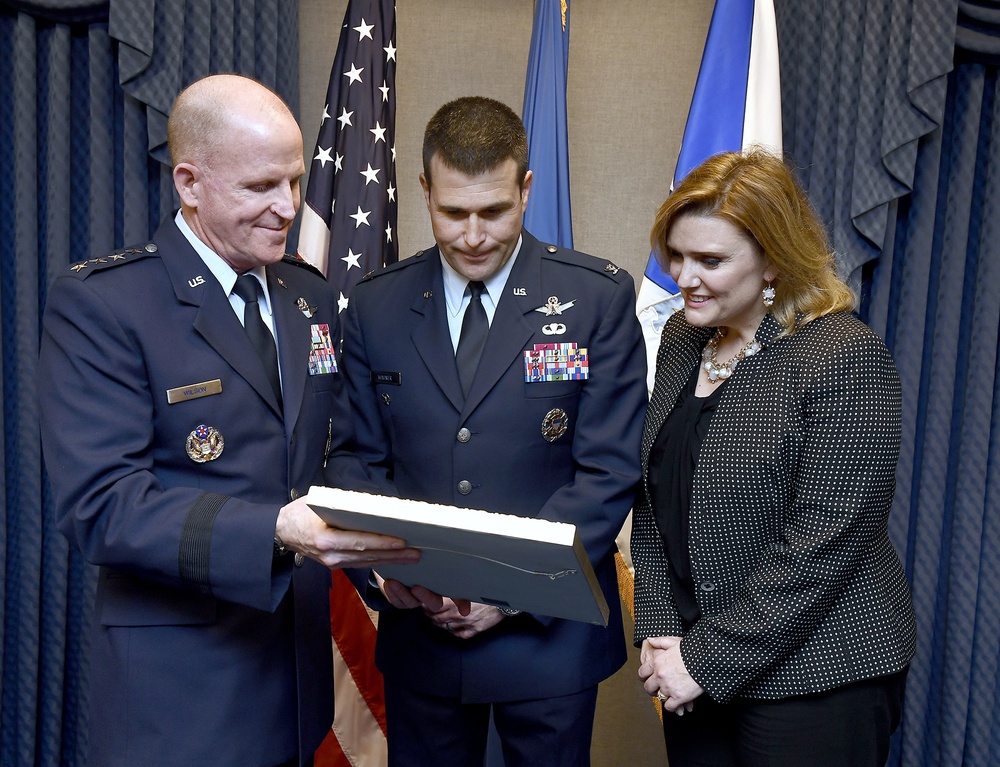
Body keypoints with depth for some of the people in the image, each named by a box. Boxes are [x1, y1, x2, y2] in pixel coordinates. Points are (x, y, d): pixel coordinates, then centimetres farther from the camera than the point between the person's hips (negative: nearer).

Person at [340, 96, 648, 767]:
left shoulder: (599, 297, -7)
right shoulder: (376, 305, 1)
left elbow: (610, 469, -9)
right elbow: (366, 464, 5)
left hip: (549, 630, -2)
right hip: (417, 631, 2)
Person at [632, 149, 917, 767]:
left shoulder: (846, 359, -17)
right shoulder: (683, 339, 4)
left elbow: (819, 547, -20)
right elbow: (655, 500, 6)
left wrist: (707, 659, -16)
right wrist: (659, 631, -2)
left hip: (816, 679, -5)